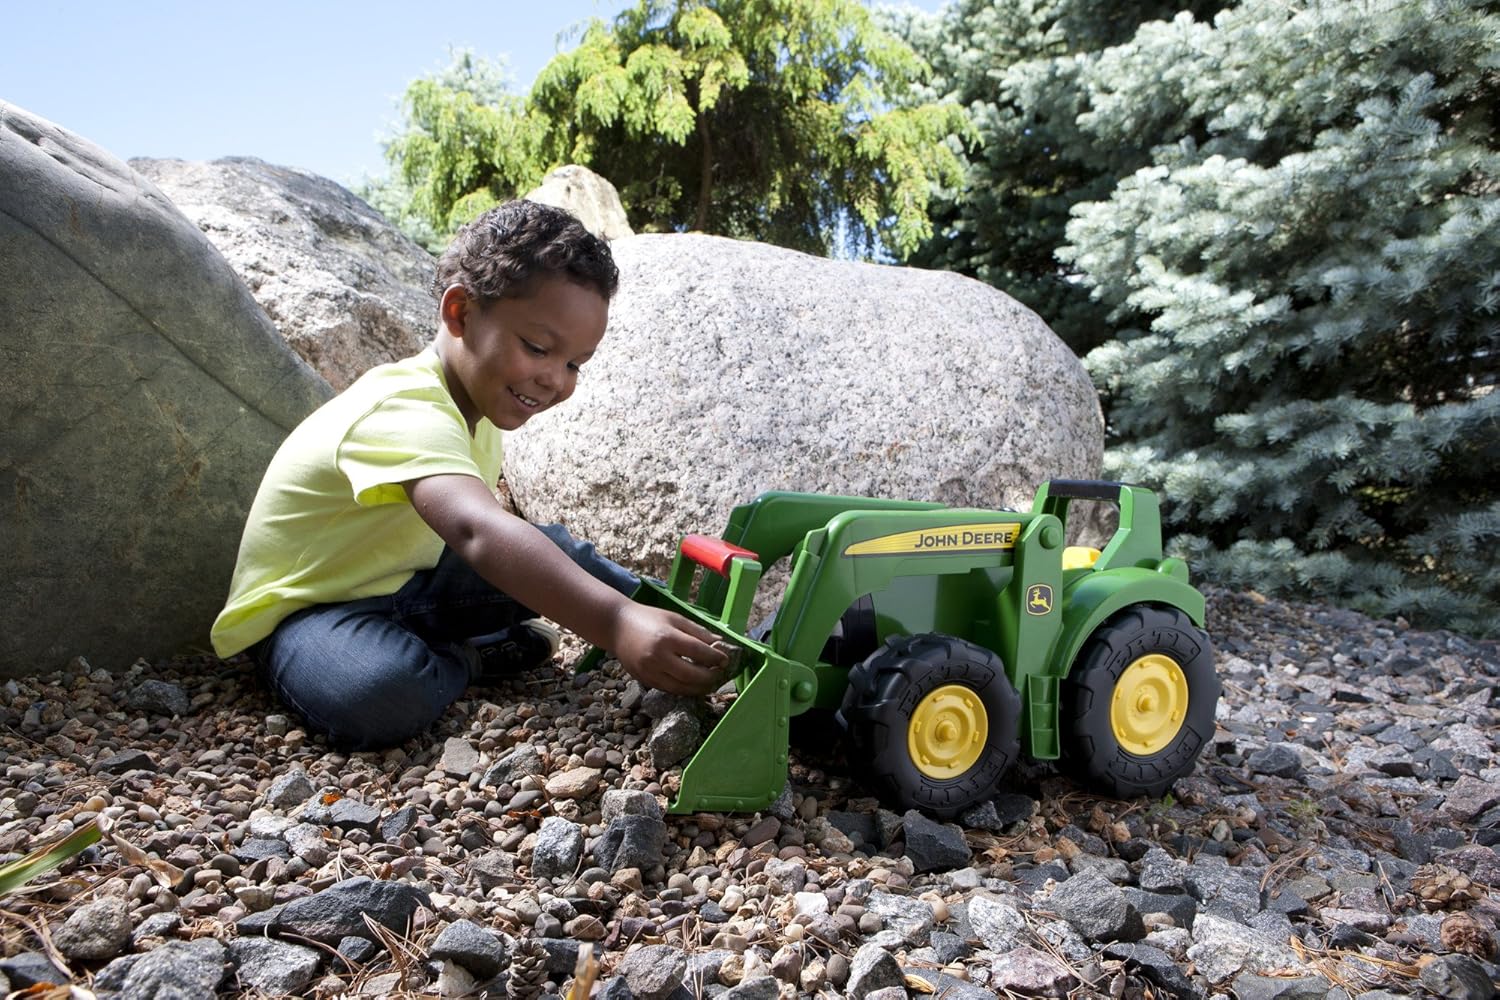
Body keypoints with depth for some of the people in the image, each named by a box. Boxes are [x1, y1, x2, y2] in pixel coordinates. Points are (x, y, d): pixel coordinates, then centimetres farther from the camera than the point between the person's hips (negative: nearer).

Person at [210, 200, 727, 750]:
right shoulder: (405, 414, -34)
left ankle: (698, 624, 8)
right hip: (303, 606, -8)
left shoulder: (476, 396, -1)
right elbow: (477, 533, -53)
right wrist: (617, 624, -64)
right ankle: (470, 659, -8)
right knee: (383, 696, -37)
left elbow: (497, 524, 2)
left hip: (401, 584, 8)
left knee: (556, 550, -4)